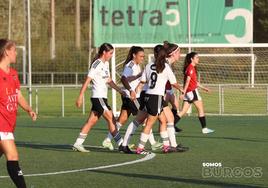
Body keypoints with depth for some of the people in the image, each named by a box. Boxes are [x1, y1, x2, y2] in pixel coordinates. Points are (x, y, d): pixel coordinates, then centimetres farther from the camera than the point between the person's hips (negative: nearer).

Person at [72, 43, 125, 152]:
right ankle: (121, 144, -4)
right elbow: (87, 81, -15)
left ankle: (78, 144, 10)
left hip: (102, 97, 9)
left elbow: (109, 80, 22)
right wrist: (80, 97, -18)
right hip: (98, 97, -9)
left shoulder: (106, 64, 15)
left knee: (91, 122, 8)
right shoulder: (97, 64, -13)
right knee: (111, 119, -7)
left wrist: (120, 90, 15)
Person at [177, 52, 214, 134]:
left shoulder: (192, 68, 16)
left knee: (183, 111, 7)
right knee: (201, 109, 2)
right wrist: (183, 93, -23)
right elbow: (187, 81, -19)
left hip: (188, 92, 9)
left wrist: (203, 88, 27)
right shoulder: (191, 68, -13)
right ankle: (204, 128, 6)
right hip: (192, 91, -9)